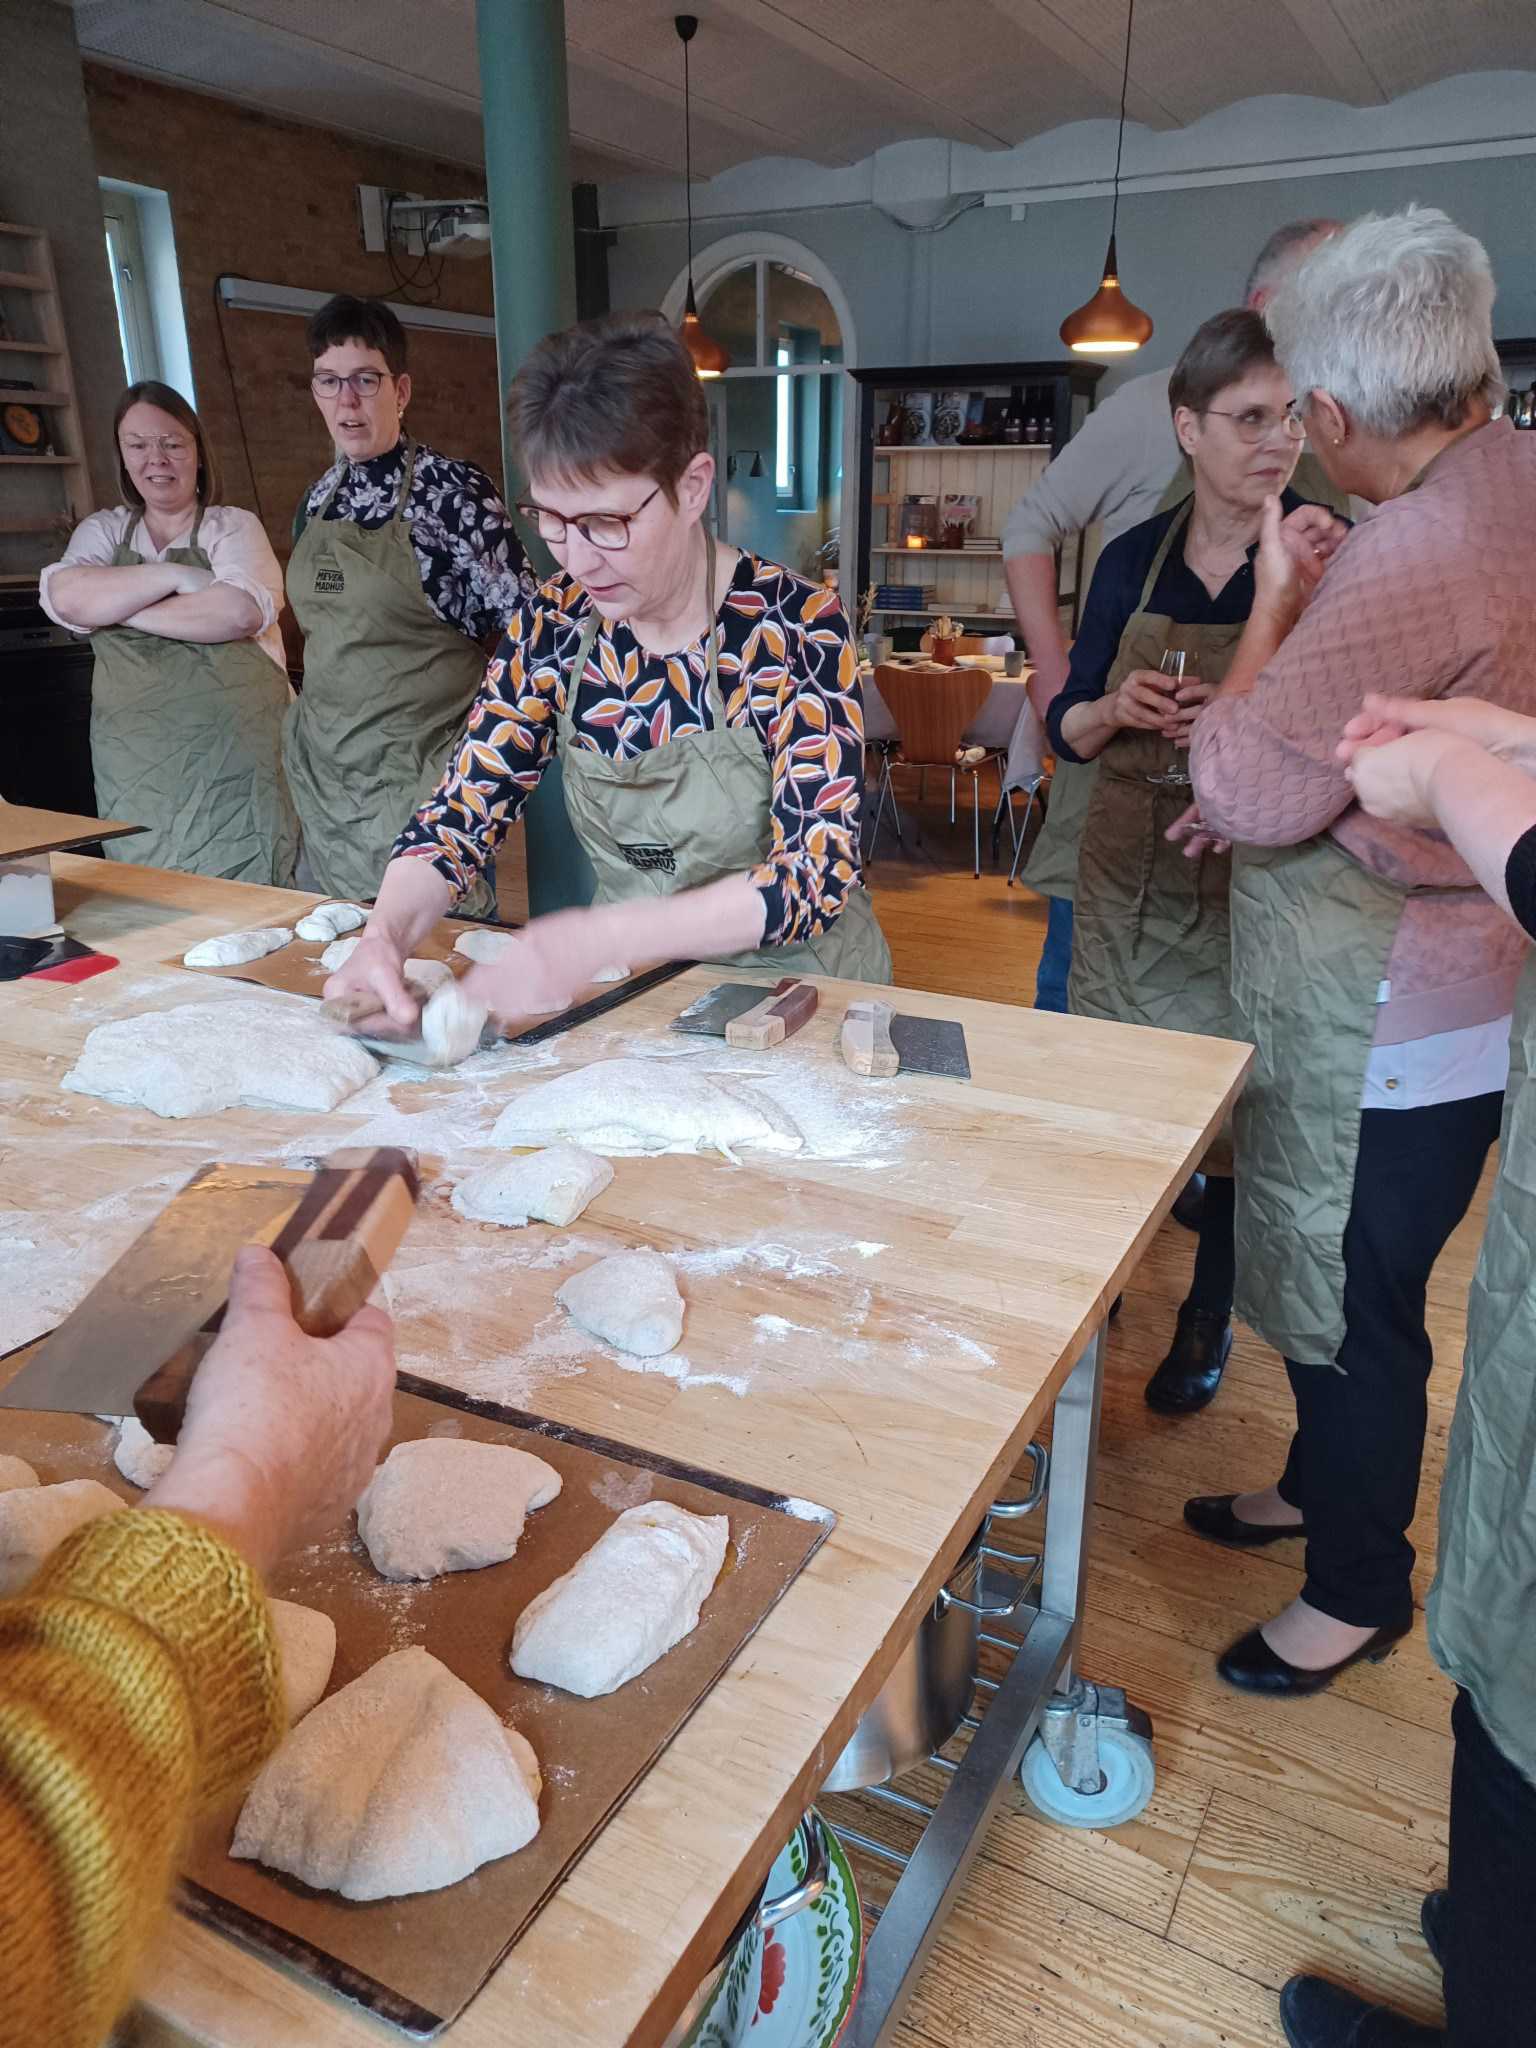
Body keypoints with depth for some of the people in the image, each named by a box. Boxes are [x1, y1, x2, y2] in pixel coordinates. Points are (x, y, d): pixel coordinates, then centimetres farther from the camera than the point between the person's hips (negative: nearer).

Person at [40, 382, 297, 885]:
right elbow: (65, 597, -5)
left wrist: (114, 607, -8)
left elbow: (240, 611, -16)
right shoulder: (103, 531, 15)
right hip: (136, 765, 3)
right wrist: (175, 575, -11)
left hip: (233, 762, -3)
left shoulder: (234, 526, 5)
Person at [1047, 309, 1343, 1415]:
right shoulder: (1135, 559, 3)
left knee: (1239, 1098, 7)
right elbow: (1068, 725, 8)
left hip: (1255, 881, -3)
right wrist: (1116, 711, -14)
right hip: (1128, 870, 3)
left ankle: (1210, 1314, 31)